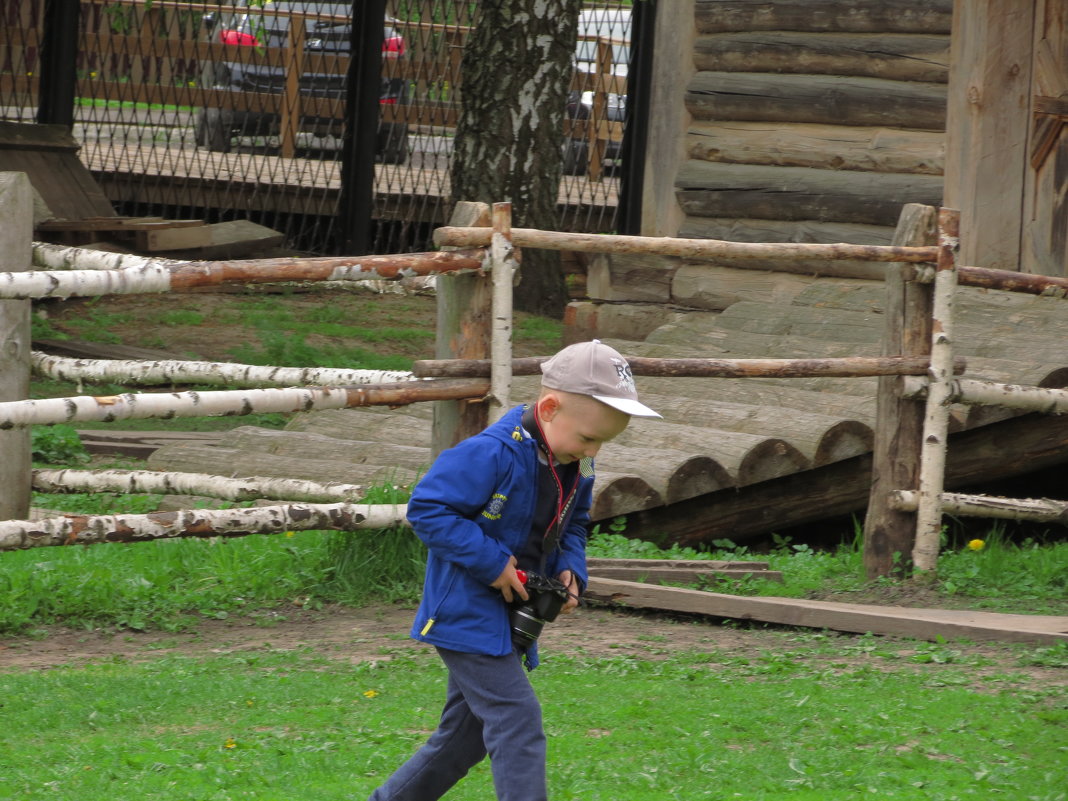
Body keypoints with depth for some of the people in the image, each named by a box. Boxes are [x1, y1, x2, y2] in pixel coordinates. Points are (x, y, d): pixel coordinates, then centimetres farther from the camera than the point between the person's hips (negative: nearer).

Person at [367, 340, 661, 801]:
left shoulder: (576, 468, 4)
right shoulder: (492, 455, -24)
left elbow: (572, 526, 20)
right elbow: (427, 509, -23)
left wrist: (570, 570, 0)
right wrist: (491, 561, -24)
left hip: (510, 620, 9)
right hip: (468, 617, -9)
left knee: (465, 735, 16)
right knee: (517, 723, -16)